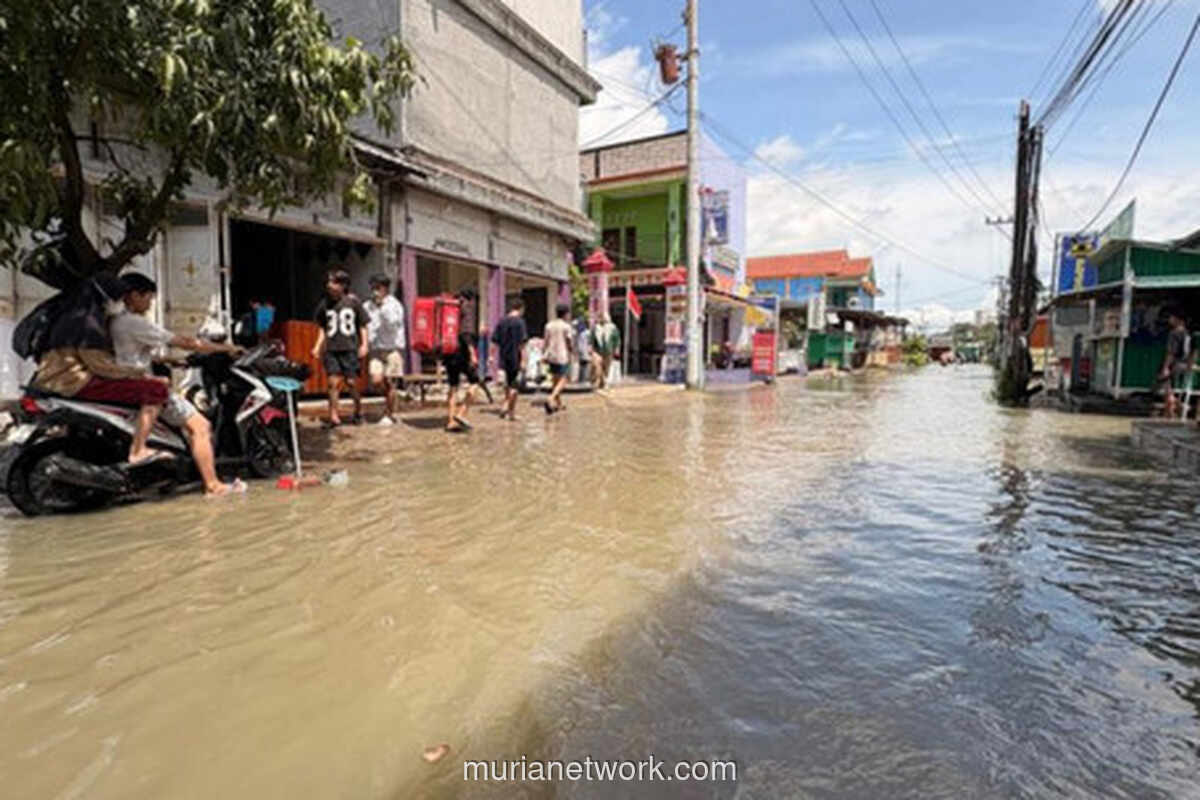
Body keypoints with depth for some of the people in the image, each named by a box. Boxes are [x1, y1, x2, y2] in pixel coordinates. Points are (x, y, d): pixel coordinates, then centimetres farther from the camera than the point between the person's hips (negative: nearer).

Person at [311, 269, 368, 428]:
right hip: (331, 349, 2)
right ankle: (334, 416, 1)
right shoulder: (324, 304, 8)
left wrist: (364, 344, -3)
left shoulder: (353, 302, 0)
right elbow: (323, 328, 16)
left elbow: (363, 325, 5)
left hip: (350, 348, -2)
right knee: (334, 382, -4)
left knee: (351, 382, 0)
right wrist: (318, 346, 8)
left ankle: (358, 411, 20)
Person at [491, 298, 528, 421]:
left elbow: (494, 340, 7)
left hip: (504, 358, 6)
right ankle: (509, 410, 1)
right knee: (514, 385, 3)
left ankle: (511, 410, 23)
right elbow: (521, 342, -17)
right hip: (515, 358, -6)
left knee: (508, 384, 19)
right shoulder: (519, 321, -11)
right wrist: (523, 360, -17)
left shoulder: (501, 321, 7)